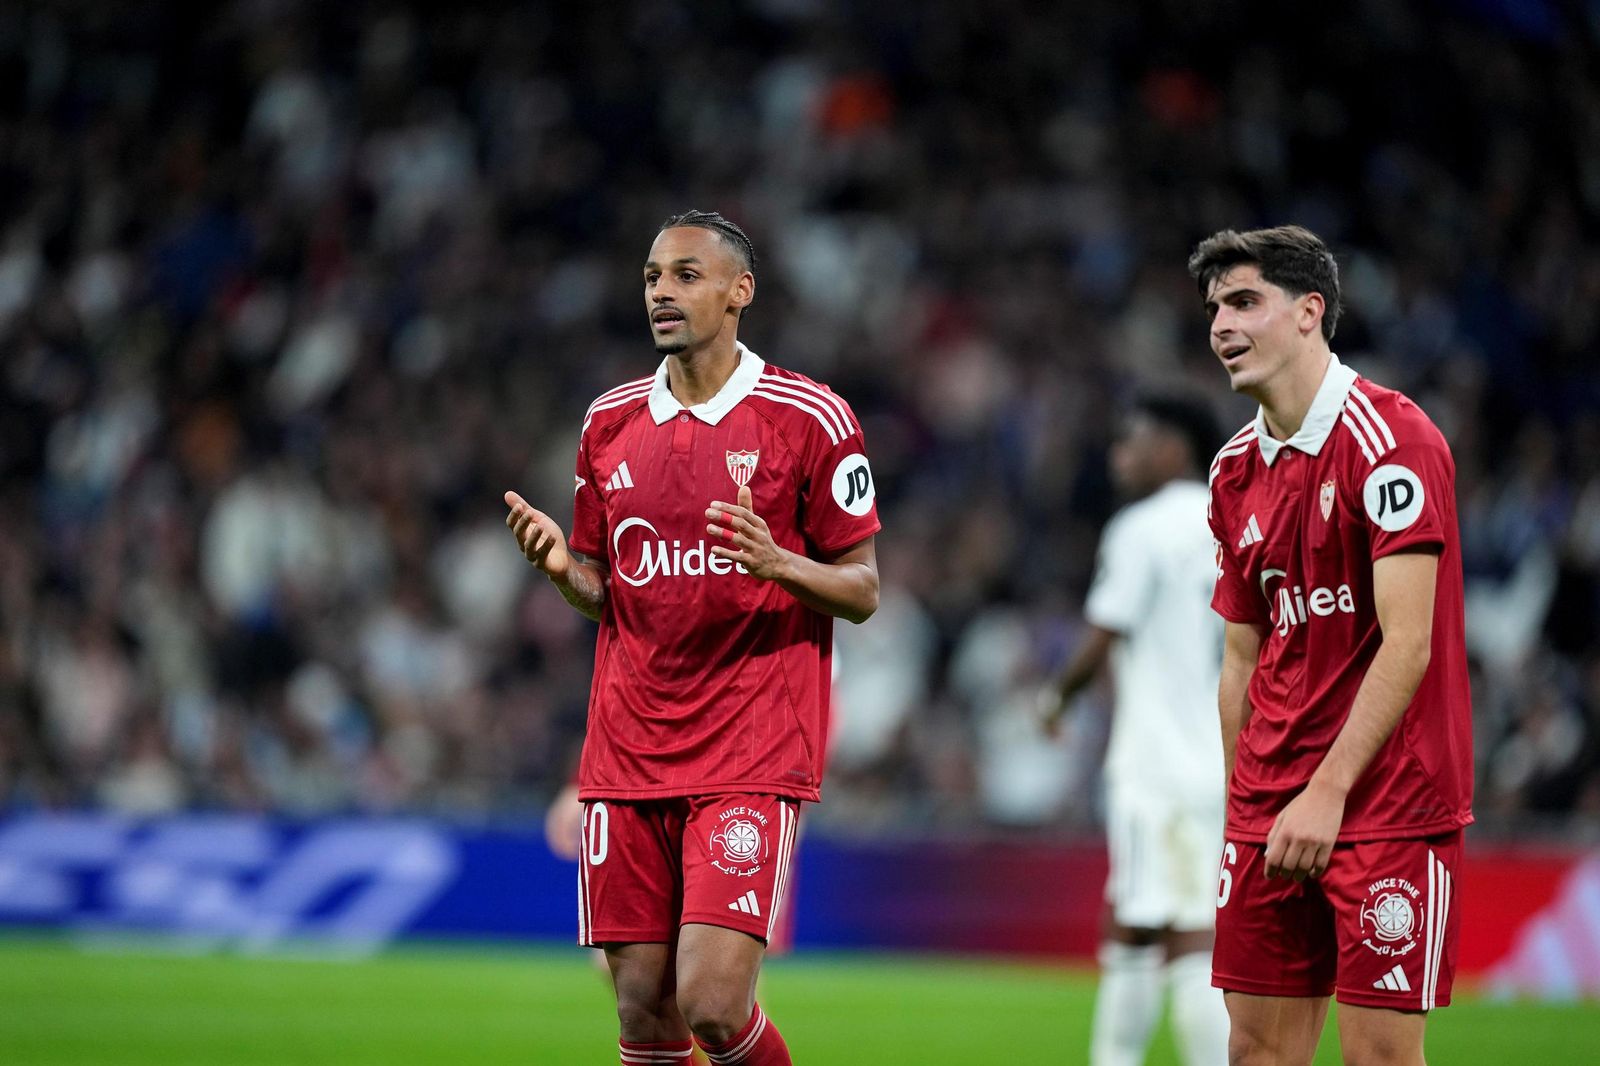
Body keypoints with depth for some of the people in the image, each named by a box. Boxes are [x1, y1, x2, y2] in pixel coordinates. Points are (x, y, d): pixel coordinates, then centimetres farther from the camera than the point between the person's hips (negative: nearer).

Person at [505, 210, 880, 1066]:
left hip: (751, 759, -4)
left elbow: (862, 591, 0)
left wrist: (777, 563, -20)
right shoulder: (610, 421, 11)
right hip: (626, 759, 5)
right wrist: (561, 566, -4)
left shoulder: (810, 419, -3)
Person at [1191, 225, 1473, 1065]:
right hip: (1272, 807, 7)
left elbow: (1407, 643, -17)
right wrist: (1242, 805, 9)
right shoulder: (1237, 470, 12)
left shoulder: (1389, 437, -11)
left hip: (1388, 800, -7)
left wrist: (1328, 791, -21)